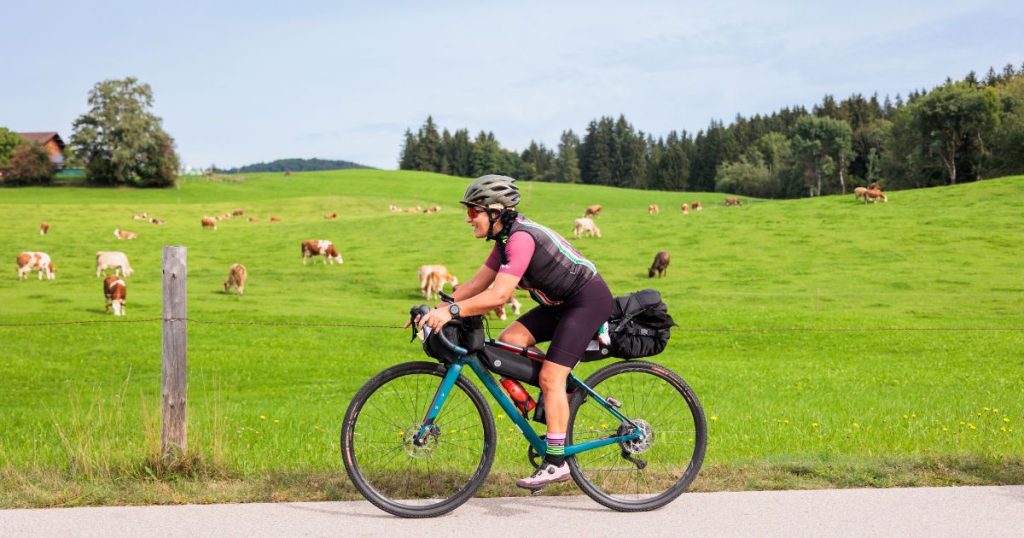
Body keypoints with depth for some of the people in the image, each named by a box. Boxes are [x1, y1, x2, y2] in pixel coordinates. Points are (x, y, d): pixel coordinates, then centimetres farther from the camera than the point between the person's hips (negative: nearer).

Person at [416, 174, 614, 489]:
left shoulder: (522, 238, -24)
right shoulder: (506, 239, 7)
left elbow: (498, 295, -33)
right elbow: (477, 285, 8)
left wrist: (451, 311, -35)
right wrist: (437, 310, -2)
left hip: (588, 300, -9)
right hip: (561, 302, 10)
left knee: (550, 377, -14)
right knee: (509, 341, -5)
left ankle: (556, 462, -7)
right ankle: (554, 398, 10)